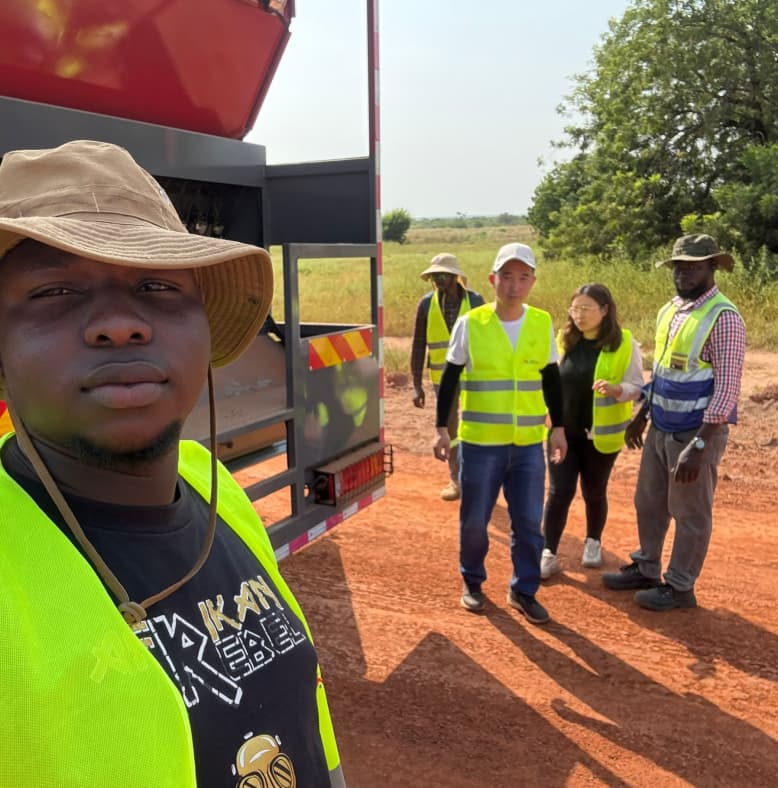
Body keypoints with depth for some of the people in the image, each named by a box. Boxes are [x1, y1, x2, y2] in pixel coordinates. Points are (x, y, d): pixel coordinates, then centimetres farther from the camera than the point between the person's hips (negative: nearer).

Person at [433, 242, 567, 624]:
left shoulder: (543, 324, 2)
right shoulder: (470, 324, -6)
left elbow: (551, 380, 12)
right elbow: (449, 379, 0)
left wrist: (558, 427, 10)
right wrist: (442, 428, -4)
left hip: (529, 443, 2)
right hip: (479, 442, -2)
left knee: (529, 522, 7)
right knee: (474, 520, 9)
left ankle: (523, 591, 24)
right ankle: (472, 582, 30)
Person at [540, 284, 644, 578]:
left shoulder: (624, 343, -9)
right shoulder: (563, 339, 2)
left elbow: (637, 387, -10)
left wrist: (616, 390, -30)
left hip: (599, 434, -2)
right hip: (562, 431, 2)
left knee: (594, 492, 14)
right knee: (559, 492, 0)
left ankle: (593, 542, 37)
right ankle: (549, 553, 9)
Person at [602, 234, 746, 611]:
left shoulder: (723, 318, -18)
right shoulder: (669, 311, 8)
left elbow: (727, 389, -21)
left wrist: (698, 446, -25)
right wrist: (641, 416, 20)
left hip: (697, 431, -8)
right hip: (661, 427, 8)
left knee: (690, 513, 7)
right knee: (648, 503, 19)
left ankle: (680, 587, 23)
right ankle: (645, 569, 36)